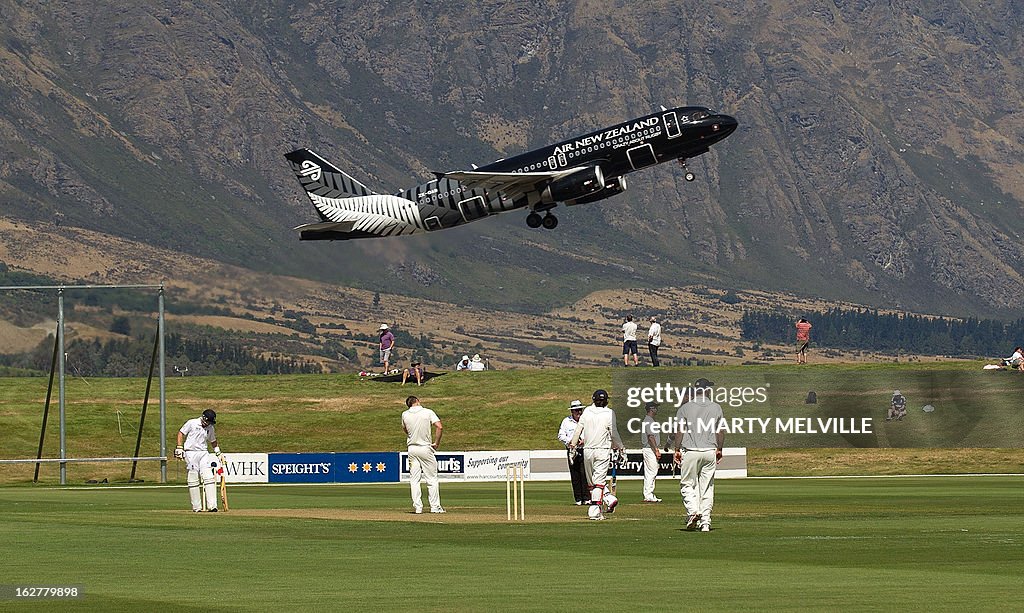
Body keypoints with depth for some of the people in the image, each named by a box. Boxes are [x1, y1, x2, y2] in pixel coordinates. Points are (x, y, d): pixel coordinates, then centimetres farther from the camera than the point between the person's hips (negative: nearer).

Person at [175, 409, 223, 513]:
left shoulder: (210, 428, 11)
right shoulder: (191, 423, -3)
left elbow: (213, 441, 25)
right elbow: (181, 433, 2)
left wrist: (218, 453, 18)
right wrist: (179, 448, -7)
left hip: (204, 453, 4)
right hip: (191, 454, -4)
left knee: (209, 478, -9)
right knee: (193, 480, -3)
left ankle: (212, 505, -11)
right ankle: (196, 507, 3)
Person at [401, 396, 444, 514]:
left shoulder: (405, 415, 1)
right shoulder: (428, 412, -7)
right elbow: (439, 427, -16)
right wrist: (436, 443, -8)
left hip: (412, 449, 2)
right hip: (426, 448, -2)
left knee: (414, 479, 8)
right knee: (431, 479, 4)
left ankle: (417, 507, 3)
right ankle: (435, 507, 3)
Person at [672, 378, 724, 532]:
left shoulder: (685, 408, -2)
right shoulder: (716, 408, 4)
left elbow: (679, 431, -3)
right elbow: (721, 431, 8)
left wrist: (677, 450, 5)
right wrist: (719, 449, 19)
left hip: (690, 452, -2)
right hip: (710, 451, 2)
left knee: (687, 484, 7)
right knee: (707, 487, 7)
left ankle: (693, 510, -15)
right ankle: (705, 521, 5)